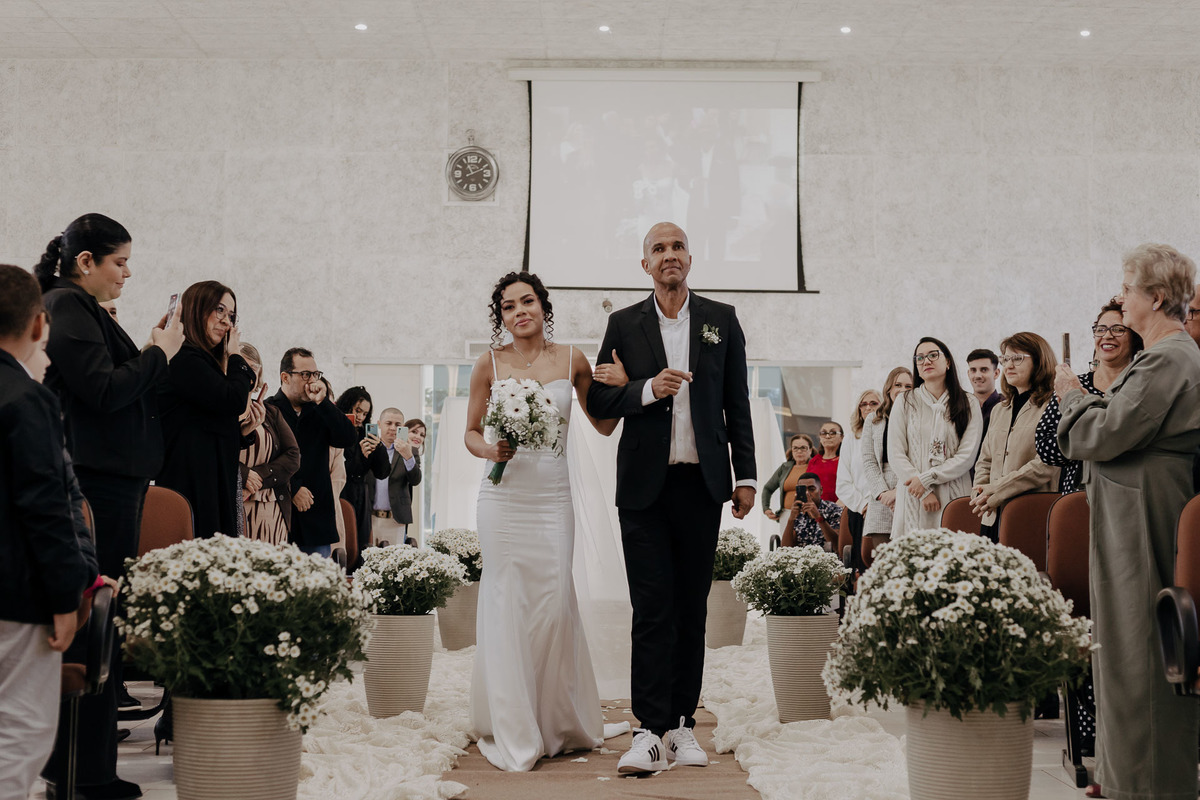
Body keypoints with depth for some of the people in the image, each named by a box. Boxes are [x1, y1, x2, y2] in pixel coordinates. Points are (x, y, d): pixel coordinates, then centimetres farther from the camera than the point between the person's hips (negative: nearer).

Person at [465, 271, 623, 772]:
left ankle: (560, 724, 17)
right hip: (503, 497, 0)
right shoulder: (490, 364, 5)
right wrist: (491, 450, -10)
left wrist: (618, 385, -2)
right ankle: (512, 735, 10)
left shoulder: (571, 362, 6)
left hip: (553, 498, 1)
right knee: (505, 603, -1)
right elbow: (471, 433, 10)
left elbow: (604, 425, 13)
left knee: (555, 603, -2)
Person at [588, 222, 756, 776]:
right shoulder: (623, 324, 8)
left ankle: (682, 724, 13)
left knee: (692, 605, 6)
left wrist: (746, 476, 4)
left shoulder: (721, 319, 10)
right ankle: (651, 731, -5)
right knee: (652, 607, -6)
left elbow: (737, 404, 9)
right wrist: (648, 389, -13)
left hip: (702, 482, 1)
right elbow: (599, 401, 5)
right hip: (645, 485, -1)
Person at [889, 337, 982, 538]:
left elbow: (967, 456, -1)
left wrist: (927, 478, -10)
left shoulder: (969, 405, 8)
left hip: (955, 497, 0)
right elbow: (896, 454, 1)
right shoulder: (905, 403, 9)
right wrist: (925, 492, -9)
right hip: (913, 499, 0)